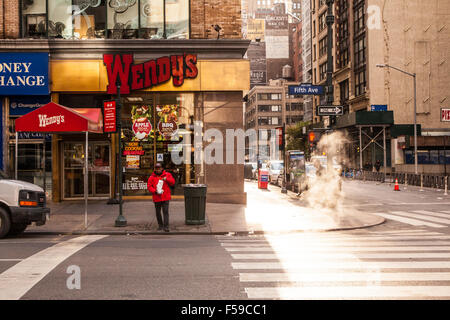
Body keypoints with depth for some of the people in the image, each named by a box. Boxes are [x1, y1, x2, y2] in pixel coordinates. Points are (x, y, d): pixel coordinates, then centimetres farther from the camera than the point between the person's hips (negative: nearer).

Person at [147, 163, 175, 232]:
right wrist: (155, 191, -15)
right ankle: (160, 225, 29)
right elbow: (149, 186, 0)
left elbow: (173, 182, 1)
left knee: (165, 212, -10)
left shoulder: (167, 175, 5)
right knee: (158, 212, 12)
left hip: (165, 197, -2)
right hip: (157, 198, 2)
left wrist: (166, 179, -16)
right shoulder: (152, 177, 4)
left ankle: (166, 226, -10)